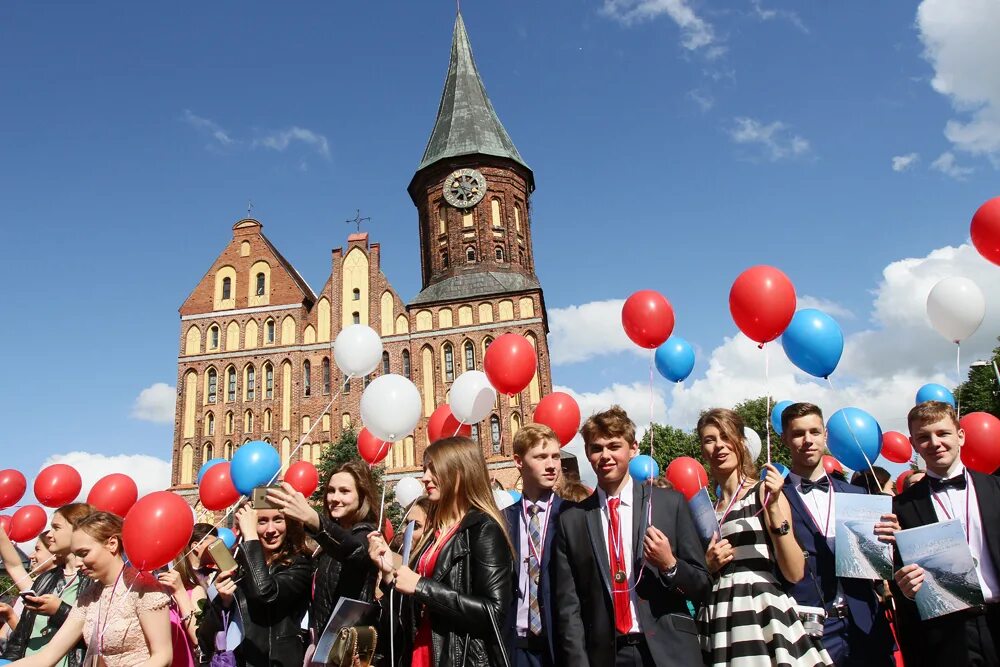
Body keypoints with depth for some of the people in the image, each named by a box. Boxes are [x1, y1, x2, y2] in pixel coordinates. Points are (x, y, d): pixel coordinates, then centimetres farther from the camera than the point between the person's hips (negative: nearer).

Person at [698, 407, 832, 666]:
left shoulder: (764, 492, -2)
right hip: (720, 623, 4)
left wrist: (774, 508, -17)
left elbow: (795, 573, -11)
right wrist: (707, 565, -3)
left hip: (764, 615, -4)